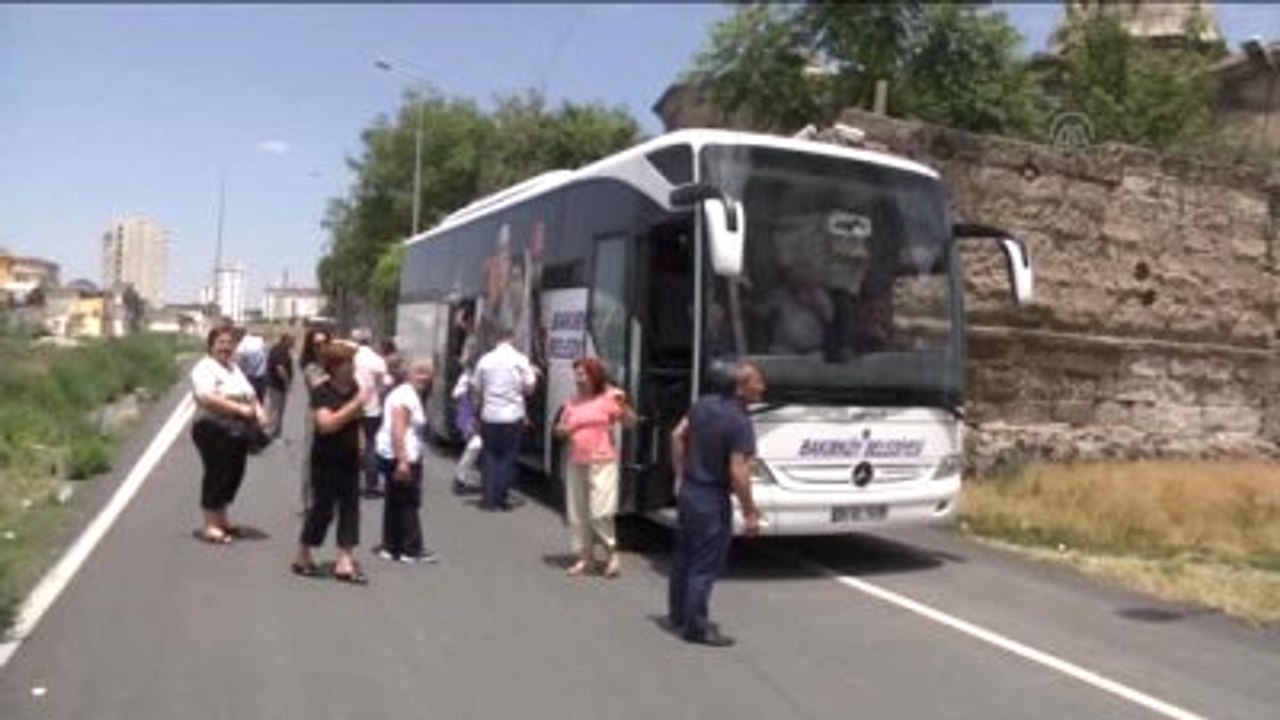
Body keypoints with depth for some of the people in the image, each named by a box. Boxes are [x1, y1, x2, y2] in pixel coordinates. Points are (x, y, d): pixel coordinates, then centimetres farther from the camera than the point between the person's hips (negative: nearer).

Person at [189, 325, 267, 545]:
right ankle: (209, 525, 3)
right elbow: (208, 399, -24)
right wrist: (240, 409, -27)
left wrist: (258, 411, 1)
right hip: (213, 430, -8)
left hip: (237, 432, 8)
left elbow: (250, 395, 21)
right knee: (216, 474, -5)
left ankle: (222, 519, 26)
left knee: (234, 473, 12)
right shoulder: (205, 368, -9)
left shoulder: (235, 368, 18)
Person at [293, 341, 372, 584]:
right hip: (326, 461, -6)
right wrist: (356, 403, -28)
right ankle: (302, 556, 22)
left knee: (350, 508, 4)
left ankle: (345, 561, 8)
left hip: (350, 459, 6)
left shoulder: (355, 387, 4)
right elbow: (326, 424, -28)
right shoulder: (322, 392, -14)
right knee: (322, 508, 2)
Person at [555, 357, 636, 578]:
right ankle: (585, 557, 19)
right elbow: (561, 429, 21)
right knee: (577, 512, 8)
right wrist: (561, 430, -2)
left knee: (600, 512, -11)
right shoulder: (573, 403, 13)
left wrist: (622, 404, -24)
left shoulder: (607, 398, -3)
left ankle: (612, 553, 9)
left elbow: (631, 421, -7)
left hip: (602, 463, -6)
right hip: (576, 463, 6)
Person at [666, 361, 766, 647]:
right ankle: (696, 627, 12)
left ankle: (678, 615, 33)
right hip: (712, 499, -8)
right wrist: (750, 512, -15)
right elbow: (738, 473, -25)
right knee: (705, 566, 3)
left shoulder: (704, 404, 2)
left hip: (688, 491, 8)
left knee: (683, 557, 19)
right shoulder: (740, 423, -22)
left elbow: (678, 435, 10)